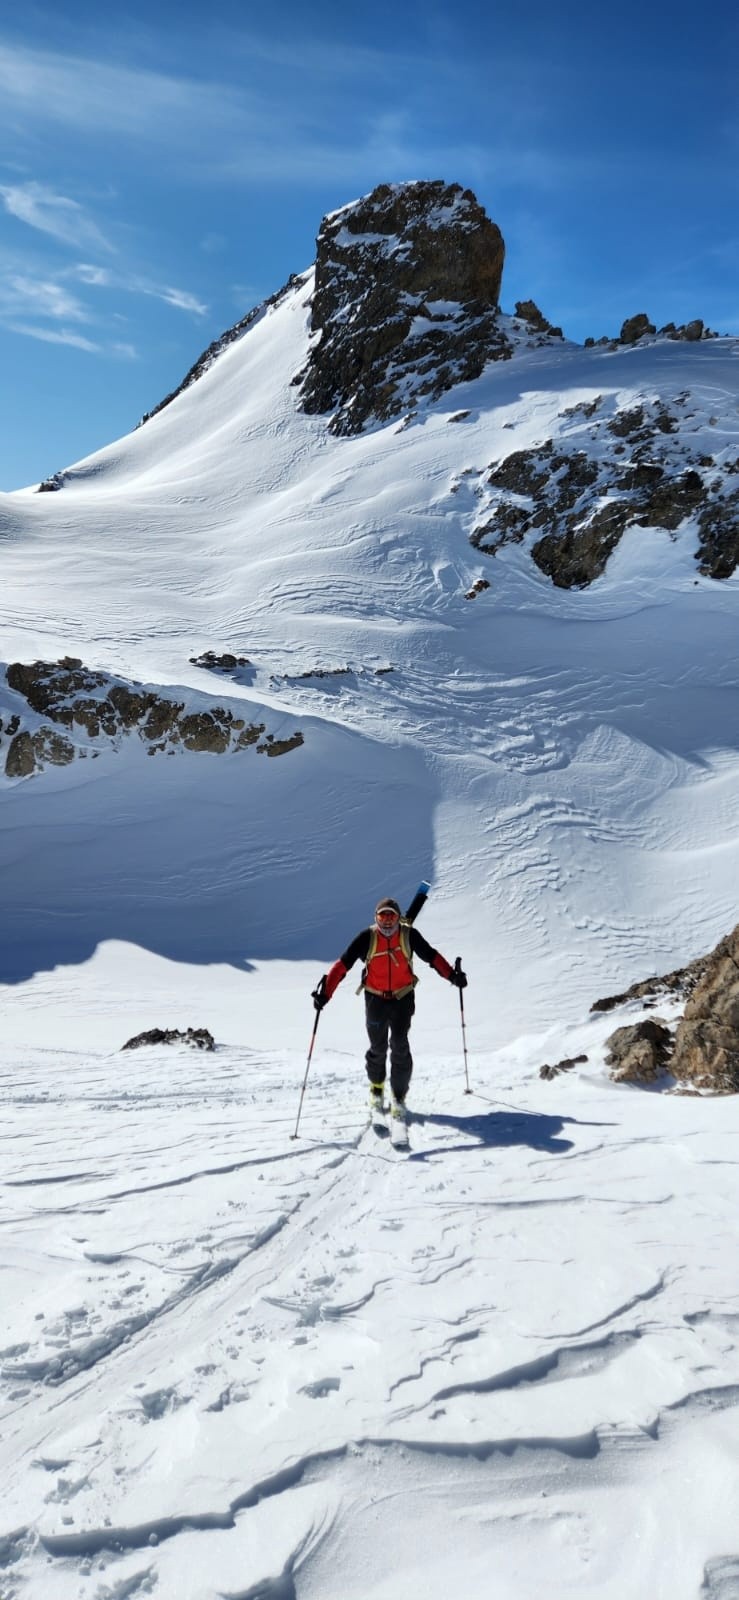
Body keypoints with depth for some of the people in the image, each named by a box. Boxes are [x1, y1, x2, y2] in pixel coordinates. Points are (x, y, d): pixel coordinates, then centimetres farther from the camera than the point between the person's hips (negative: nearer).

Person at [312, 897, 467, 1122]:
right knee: (378, 1048, 8)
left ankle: (398, 1097, 7)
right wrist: (325, 992, -20)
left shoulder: (409, 935, -9)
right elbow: (343, 964, -13)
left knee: (400, 1046, -7)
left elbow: (431, 956, 1)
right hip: (375, 999, 0)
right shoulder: (367, 937, -12)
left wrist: (452, 975, -9)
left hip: (403, 998, 0)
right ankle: (376, 1089, 34)